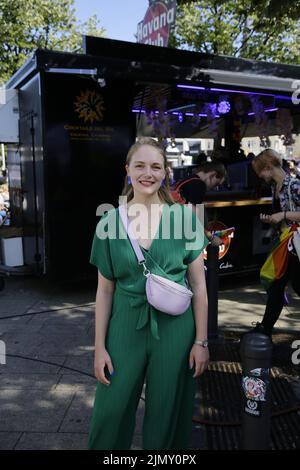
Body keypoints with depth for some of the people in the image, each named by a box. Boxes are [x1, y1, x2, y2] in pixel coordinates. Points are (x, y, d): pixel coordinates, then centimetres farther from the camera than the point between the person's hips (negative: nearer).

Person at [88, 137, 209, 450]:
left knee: (167, 415, 14)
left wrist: (201, 341, -3)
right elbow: (105, 290, 3)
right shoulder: (110, 223, -1)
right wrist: (100, 347, 2)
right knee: (110, 412, 10)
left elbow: (198, 285, -1)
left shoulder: (184, 218, -4)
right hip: (125, 327, 1)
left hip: (174, 329, -1)